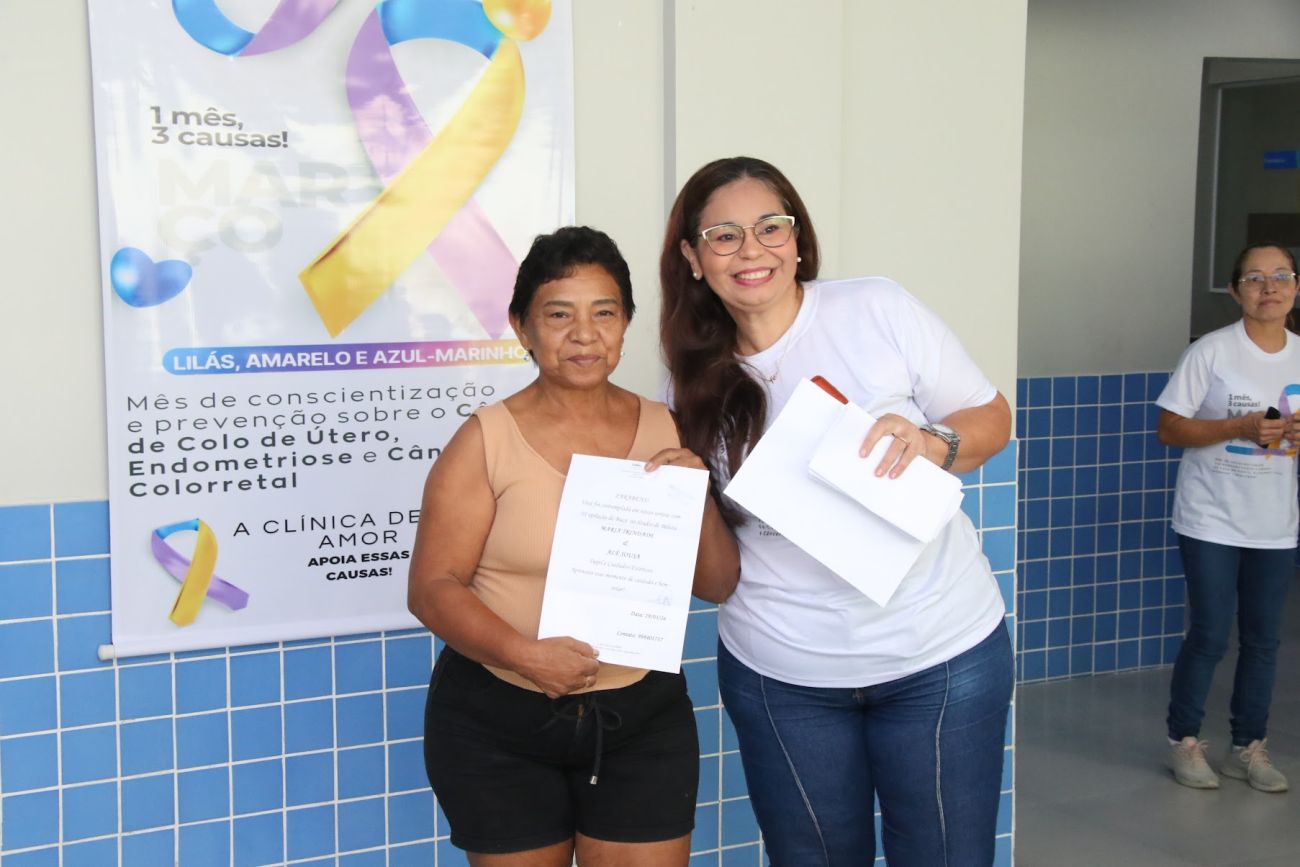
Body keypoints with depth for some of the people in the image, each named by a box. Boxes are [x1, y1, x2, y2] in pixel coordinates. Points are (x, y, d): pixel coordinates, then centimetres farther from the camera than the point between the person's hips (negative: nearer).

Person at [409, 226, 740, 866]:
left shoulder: (665, 432, 2)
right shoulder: (487, 440, -8)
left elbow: (717, 585, 5)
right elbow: (433, 587, -10)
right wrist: (522, 654, -25)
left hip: (643, 719, 2)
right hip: (498, 725, -2)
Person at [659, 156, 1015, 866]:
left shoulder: (879, 311, -8)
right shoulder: (694, 382, 2)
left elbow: (992, 419, -1)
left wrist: (932, 444, -22)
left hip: (940, 652, -2)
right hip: (780, 673, 3)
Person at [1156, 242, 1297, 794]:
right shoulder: (1211, 352, -8)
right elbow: (1169, 429, -10)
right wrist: (1242, 428, -21)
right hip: (1211, 522, -4)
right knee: (1209, 635, -2)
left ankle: (1250, 748, 24)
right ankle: (1184, 742, 17)